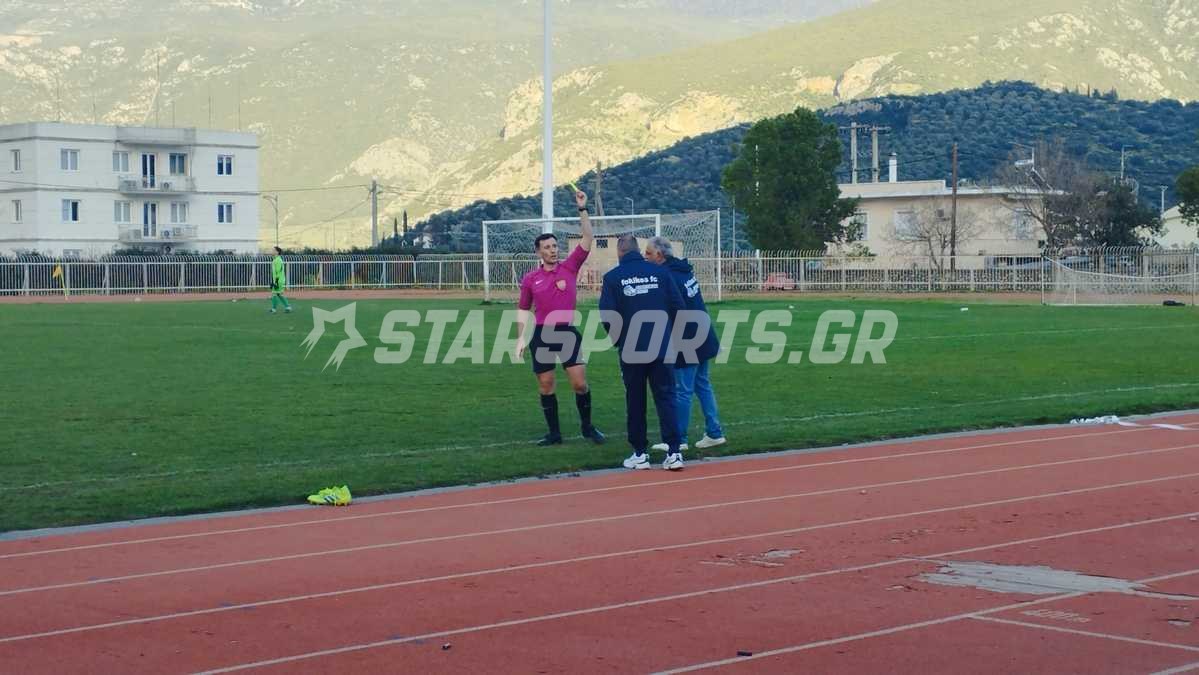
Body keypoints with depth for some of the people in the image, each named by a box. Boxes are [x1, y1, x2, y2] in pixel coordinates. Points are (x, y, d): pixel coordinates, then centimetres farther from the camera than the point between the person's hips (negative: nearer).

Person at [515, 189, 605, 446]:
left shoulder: (570, 267, 2)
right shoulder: (530, 279, 4)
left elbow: (587, 238, -4)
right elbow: (523, 310, 13)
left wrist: (582, 209, -10)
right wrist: (521, 338, 5)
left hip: (568, 332, -1)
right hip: (542, 335, 1)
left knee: (580, 383, -5)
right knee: (546, 386, 5)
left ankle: (587, 427, 14)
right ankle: (554, 433, 15)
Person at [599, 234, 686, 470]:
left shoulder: (612, 277, -5)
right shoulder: (659, 272, 1)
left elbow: (608, 316, -8)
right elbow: (678, 306, 0)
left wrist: (619, 339, 10)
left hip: (631, 350, -1)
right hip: (661, 348, 1)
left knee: (635, 400, 10)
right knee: (665, 398, 5)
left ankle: (640, 453, 12)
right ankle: (673, 452, -2)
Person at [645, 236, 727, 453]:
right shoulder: (685, 269, 8)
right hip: (703, 338, 9)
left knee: (682, 391, -2)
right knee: (703, 385, 16)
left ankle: (678, 439, 4)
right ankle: (714, 433, 19)